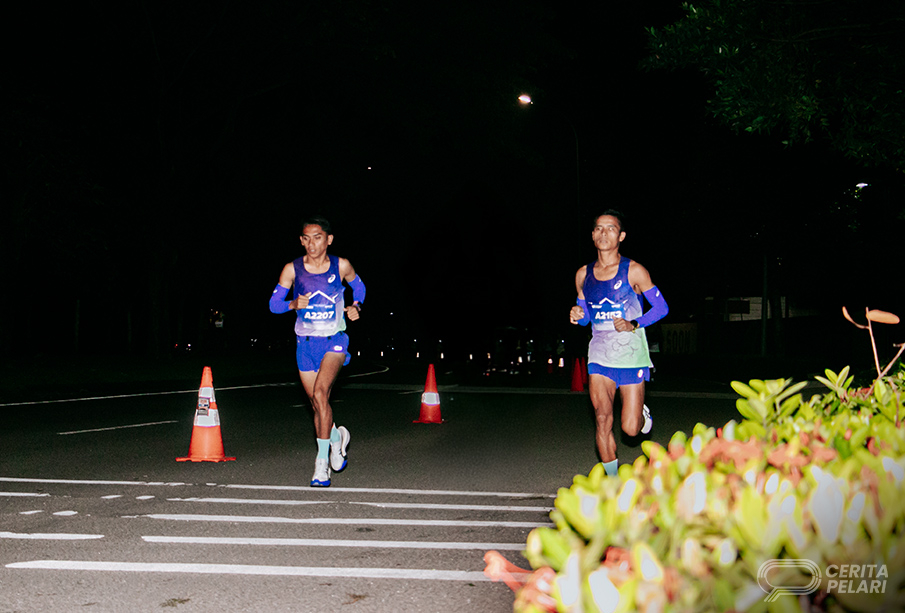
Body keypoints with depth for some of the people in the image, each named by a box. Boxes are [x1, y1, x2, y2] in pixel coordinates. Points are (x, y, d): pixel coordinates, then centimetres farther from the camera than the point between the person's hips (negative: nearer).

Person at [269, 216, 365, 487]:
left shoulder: (341, 266, -5)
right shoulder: (292, 269, -5)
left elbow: (358, 286, 15)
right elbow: (274, 303, 0)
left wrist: (356, 306, -4)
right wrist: (294, 304, -20)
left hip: (334, 340, -3)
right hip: (305, 342, 3)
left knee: (320, 393, -23)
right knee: (317, 403, 11)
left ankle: (322, 460, -16)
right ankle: (337, 436, 42)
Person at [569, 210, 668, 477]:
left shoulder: (633, 271, -6)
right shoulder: (583, 274, 6)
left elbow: (661, 307, -1)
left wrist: (634, 324, -15)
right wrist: (578, 315, -7)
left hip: (631, 353, -3)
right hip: (599, 354, 3)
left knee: (630, 429, -3)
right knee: (602, 419, -6)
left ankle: (643, 414, 34)